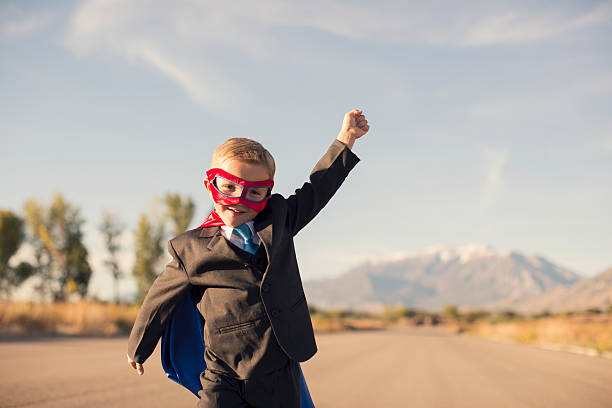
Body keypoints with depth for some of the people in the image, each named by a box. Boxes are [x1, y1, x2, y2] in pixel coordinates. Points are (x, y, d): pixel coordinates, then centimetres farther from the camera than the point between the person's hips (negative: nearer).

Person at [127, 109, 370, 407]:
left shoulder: (278, 221, 6)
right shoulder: (192, 249, -3)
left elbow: (316, 189, 18)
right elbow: (160, 300, 9)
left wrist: (346, 138, 19)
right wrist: (137, 348, 21)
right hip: (225, 376, -3)